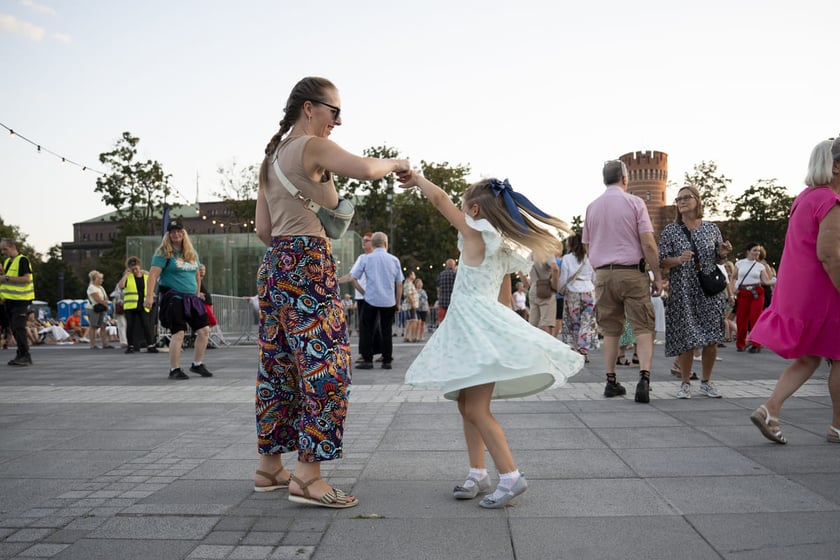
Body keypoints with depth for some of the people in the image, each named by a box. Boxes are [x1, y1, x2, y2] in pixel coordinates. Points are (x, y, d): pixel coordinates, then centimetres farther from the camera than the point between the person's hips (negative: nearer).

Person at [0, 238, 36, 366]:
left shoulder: (22, 260, -11)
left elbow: (26, 278, -21)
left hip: (20, 300, -9)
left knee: (19, 328, -13)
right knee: (15, 329, 10)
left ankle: (26, 356, -10)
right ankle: (20, 355, 17)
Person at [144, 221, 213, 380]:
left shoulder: (192, 254, 15)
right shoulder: (164, 253, -4)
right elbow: (153, 275, -13)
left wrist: (197, 294, 21)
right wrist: (149, 296, -22)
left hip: (191, 298, 6)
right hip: (172, 298, -6)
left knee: (204, 330, 2)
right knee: (178, 333, -11)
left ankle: (197, 364, 17)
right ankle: (174, 370, 2)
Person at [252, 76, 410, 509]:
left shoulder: (273, 155, 19)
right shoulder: (313, 147, -7)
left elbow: (262, 228, 18)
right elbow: (365, 169, -25)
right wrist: (396, 163, -7)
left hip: (274, 263, 10)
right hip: (309, 265, -9)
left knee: (278, 367, 13)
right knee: (325, 366, -7)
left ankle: (269, 466, 22)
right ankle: (307, 475, -5)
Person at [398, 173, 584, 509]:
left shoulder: (476, 233, -8)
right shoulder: (504, 247, 16)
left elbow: (439, 198, -12)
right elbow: (505, 299, 19)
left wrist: (416, 178, 4)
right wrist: (502, 328, 26)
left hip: (479, 327, -9)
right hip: (473, 329, 9)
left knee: (476, 409, -8)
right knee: (467, 405, 12)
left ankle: (511, 477, -4)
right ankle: (478, 474, 16)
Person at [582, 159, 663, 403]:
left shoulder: (592, 207, 10)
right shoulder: (635, 203, -2)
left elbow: (587, 246, 14)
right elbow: (648, 244, -7)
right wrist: (658, 276, -3)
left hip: (603, 274, 4)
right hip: (632, 273, -4)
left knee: (610, 330, 10)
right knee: (643, 328, -1)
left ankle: (611, 382, 12)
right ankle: (644, 378, -15)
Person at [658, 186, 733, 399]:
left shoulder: (712, 229, 8)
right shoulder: (670, 230, 2)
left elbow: (717, 259, 17)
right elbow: (662, 261, 0)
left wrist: (723, 253, -4)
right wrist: (679, 259, -19)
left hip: (710, 290, 2)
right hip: (682, 292, -2)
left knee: (711, 339, 2)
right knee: (686, 339, -3)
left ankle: (706, 381, 21)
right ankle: (685, 383, 13)